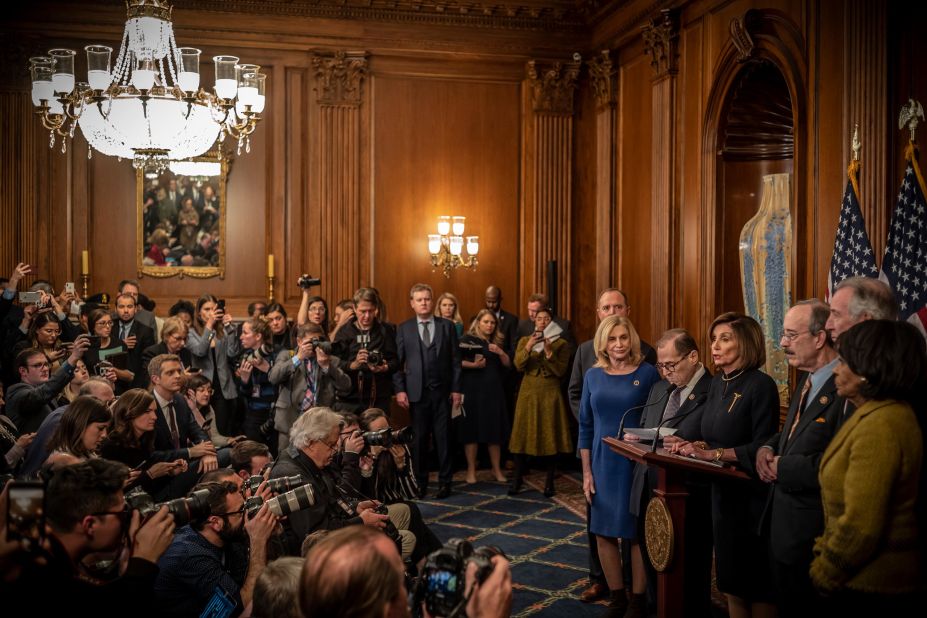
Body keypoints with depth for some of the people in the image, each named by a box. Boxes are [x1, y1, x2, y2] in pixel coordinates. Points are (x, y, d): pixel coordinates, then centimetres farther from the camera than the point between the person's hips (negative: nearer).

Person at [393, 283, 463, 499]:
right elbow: (398, 361, 2)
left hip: (442, 391, 0)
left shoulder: (447, 326, 6)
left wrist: (456, 388, -1)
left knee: (443, 437, 4)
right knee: (419, 439, 5)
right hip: (417, 391, 0)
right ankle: (419, 483, 15)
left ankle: (444, 482, 13)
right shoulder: (403, 329, 5)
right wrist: (399, 389, -6)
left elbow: (455, 360, 4)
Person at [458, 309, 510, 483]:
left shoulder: (498, 342, 15)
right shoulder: (468, 339, 0)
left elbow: (508, 364, 9)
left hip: (493, 390, 4)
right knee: (471, 428, -2)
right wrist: (473, 365, -21)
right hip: (473, 390, -4)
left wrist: (501, 353, -8)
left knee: (494, 429, 4)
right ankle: (471, 470, 7)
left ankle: (497, 469, 14)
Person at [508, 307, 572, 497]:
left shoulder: (561, 344, 3)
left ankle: (550, 482, 9)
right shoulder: (524, 341, 9)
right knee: (523, 435, 0)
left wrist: (549, 352, -16)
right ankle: (517, 480, 7)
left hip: (550, 394, -1)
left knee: (550, 436, 0)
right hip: (528, 393, 2)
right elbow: (518, 365, -5)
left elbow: (561, 371, -6)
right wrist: (528, 347, -17)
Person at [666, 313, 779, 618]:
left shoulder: (761, 385, -16)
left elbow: (763, 447, -21)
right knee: (731, 579, 17)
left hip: (752, 496, -7)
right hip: (722, 492, 8)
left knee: (757, 586, 6)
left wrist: (714, 453, -25)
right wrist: (693, 444, -6)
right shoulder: (717, 384, 7)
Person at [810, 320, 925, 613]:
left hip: (869, 588, -9)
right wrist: (827, 550, 10)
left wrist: (823, 574, -11)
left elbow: (859, 526, -23)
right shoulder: (888, 413, 8)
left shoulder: (880, 426, -23)